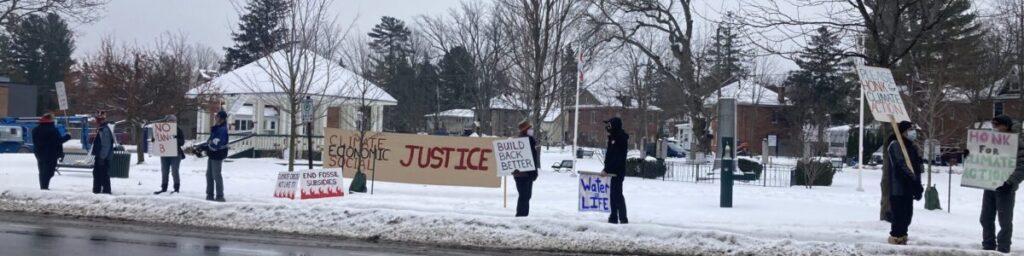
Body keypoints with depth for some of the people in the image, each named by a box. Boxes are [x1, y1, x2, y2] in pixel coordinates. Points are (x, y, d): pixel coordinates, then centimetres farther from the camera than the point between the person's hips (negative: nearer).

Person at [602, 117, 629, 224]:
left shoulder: (620, 138, -16)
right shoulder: (613, 137, 15)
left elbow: (616, 157, -22)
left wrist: (607, 170, -21)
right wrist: (606, 168, 10)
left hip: (617, 171, -10)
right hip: (612, 171, 10)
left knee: (617, 194, -10)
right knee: (614, 194, 12)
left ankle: (623, 218, -9)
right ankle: (613, 217, 18)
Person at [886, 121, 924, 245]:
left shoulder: (912, 147, 19)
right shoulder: (895, 145, -10)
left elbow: (917, 167, 17)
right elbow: (901, 165, -20)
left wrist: (918, 186, 6)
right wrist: (916, 181, -23)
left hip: (908, 189, 9)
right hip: (898, 189, -9)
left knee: (907, 215, 12)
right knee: (899, 215, -10)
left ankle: (902, 237, 20)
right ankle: (895, 238, -5)